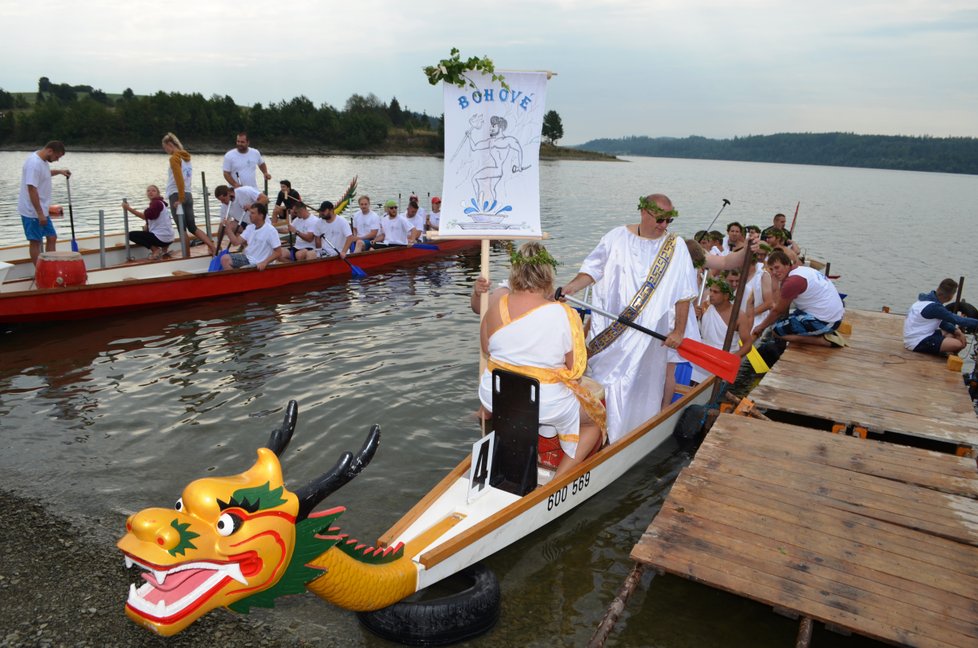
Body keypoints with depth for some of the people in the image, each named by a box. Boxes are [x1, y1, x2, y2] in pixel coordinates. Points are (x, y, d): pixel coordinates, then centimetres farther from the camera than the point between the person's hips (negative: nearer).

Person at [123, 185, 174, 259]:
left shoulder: (157, 203, -12)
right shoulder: (157, 203, 19)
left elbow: (145, 216, -20)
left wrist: (128, 208, -19)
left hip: (161, 238, -9)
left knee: (131, 235, 1)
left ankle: (155, 249, -8)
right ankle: (164, 248, 14)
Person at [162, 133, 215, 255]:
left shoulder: (174, 158, -10)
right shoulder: (186, 157, 14)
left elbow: (179, 179, -18)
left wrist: (180, 199, -16)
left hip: (176, 196, -7)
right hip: (188, 195, 7)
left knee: (182, 229, -2)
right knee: (193, 227, 10)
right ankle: (213, 247, -1)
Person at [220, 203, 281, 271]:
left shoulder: (271, 231, -16)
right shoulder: (250, 227, 7)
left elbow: (278, 253, -18)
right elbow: (236, 242, 5)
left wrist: (264, 263, -27)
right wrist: (228, 227, -5)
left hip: (258, 265, -7)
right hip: (247, 257, 8)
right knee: (225, 258, -7)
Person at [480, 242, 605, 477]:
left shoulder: (497, 304, -8)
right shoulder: (565, 315, -17)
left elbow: (486, 349, 6)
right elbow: (576, 372, -9)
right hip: (546, 406, -4)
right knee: (595, 419, 23)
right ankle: (559, 478, 11)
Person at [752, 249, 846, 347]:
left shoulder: (792, 281, -20)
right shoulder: (801, 269, 10)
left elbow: (777, 311, -8)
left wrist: (761, 327, 5)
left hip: (825, 322, -10)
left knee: (777, 331, -7)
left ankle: (824, 340, -8)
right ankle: (827, 334, 12)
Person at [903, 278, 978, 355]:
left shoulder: (928, 299, 6)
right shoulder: (934, 307, -22)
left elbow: (941, 321, 12)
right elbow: (956, 320, -17)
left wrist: (956, 330, -2)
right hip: (917, 343, -10)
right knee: (959, 344, -20)